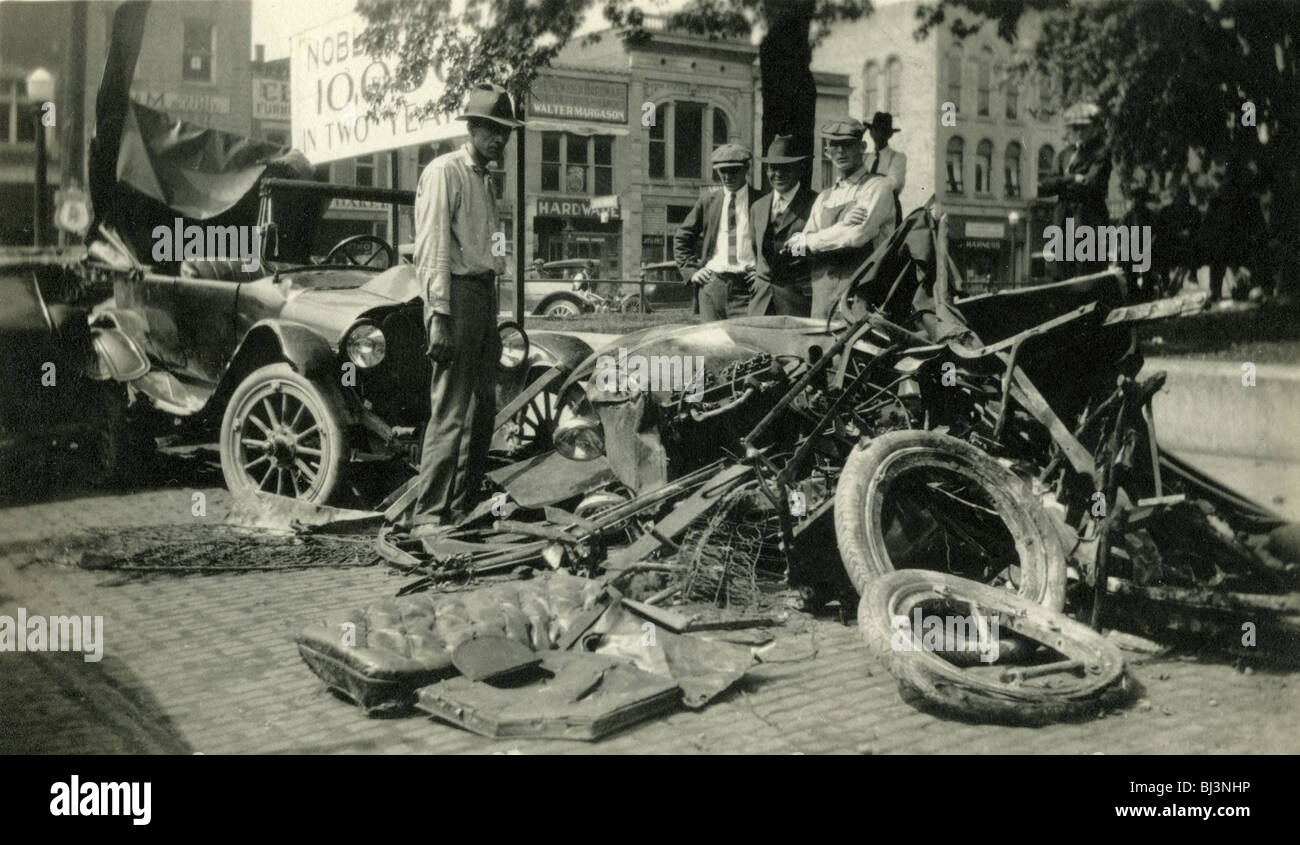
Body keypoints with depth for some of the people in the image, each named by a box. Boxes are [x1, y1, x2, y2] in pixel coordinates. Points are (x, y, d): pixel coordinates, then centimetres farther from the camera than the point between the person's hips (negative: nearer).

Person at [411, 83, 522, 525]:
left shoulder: (486, 179, 21)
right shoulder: (444, 172, -6)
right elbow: (433, 249, -14)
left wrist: (494, 315, 17)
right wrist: (439, 317, -21)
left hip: (486, 295, 9)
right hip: (456, 293, -9)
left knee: (482, 410, 11)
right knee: (451, 413, -11)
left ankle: (463, 507, 20)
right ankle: (430, 514, -8)